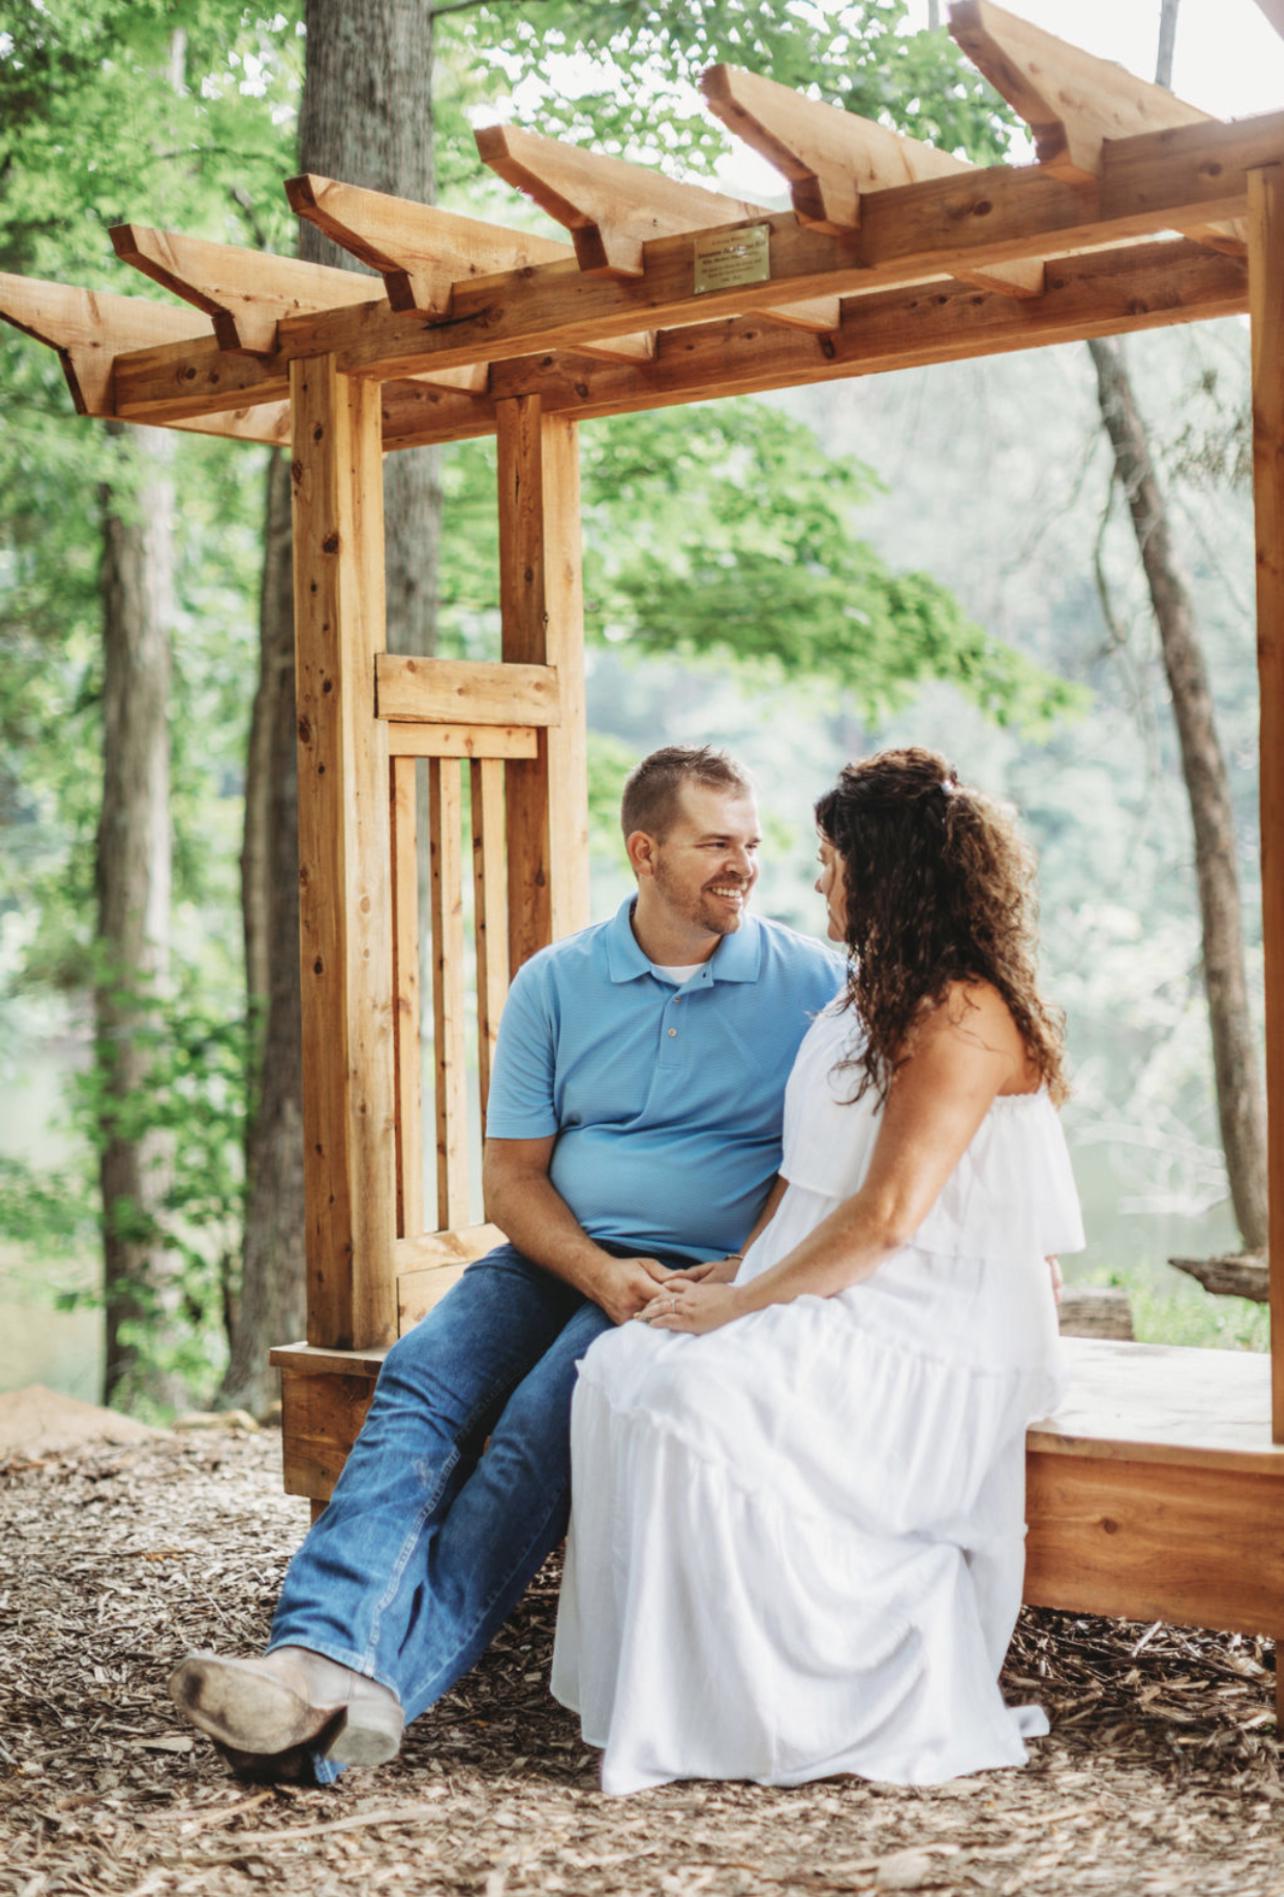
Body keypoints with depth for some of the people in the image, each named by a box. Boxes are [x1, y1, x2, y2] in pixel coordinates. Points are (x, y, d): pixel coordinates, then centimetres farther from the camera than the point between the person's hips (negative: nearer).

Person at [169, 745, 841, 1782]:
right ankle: (321, 1655, -43)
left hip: (707, 1273, -3)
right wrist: (602, 1274, -12)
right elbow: (512, 1177, 6)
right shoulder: (556, 983, 9)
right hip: (559, 1259, 3)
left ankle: (385, 1684, -39)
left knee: (545, 1414, -30)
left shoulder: (810, 982, 4)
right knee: (421, 1376, -25)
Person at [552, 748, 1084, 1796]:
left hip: (935, 1337, -9)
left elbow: (884, 1218, -20)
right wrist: (741, 1270, 4)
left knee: (696, 1393, -29)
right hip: (838, 1308, 9)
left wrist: (745, 1303, -15)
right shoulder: (875, 998, 19)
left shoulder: (965, 1014, -13)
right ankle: (649, 1687, -12)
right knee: (621, 1368, -13)